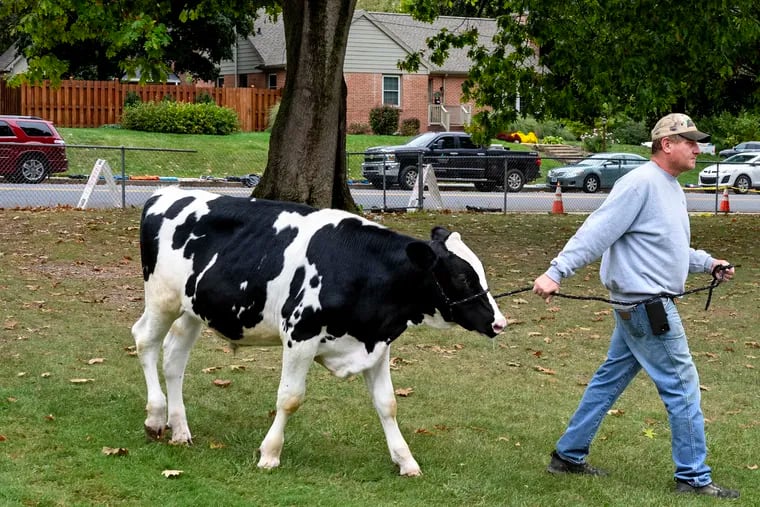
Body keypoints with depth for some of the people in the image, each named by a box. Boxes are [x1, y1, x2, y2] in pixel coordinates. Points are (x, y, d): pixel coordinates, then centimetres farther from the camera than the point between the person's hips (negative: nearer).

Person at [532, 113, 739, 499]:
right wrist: (556, 272, -27)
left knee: (609, 380, 15)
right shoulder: (641, 183, -17)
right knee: (682, 387, -3)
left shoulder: (671, 188, 14)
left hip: (639, 306, 10)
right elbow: (596, 232, -22)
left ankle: (568, 455, 23)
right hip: (647, 306, -10)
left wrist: (707, 263, 20)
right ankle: (693, 478, 6)